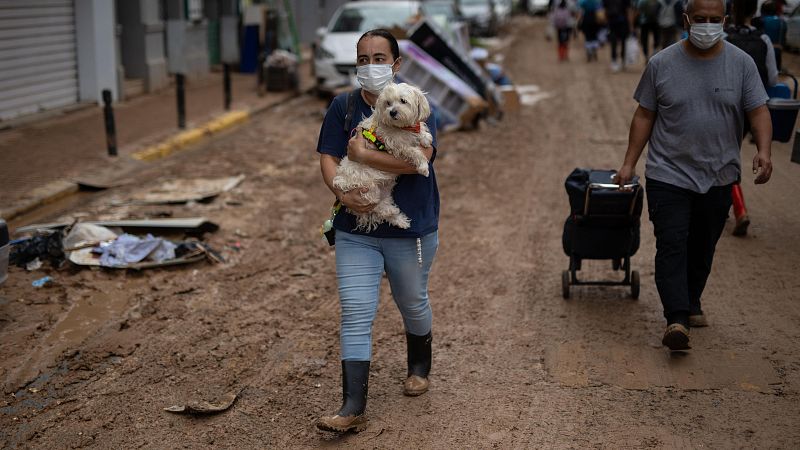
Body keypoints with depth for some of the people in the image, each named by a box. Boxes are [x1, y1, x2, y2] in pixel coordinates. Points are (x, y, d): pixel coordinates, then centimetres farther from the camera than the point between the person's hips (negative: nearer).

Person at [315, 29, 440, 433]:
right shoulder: (343, 106, 1)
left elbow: (420, 158, -23)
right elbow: (328, 160, -4)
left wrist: (363, 154, -21)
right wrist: (343, 193, -24)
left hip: (410, 231, -1)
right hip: (356, 229, 1)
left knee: (413, 304, 19)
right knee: (355, 312, -7)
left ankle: (419, 368, 47)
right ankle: (353, 408, -8)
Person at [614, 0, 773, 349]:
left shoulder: (741, 63, -1)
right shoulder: (661, 64, -3)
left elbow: (758, 111, -3)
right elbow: (644, 115, 2)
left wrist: (763, 150, -21)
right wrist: (629, 163, -2)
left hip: (719, 178, 2)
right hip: (669, 175, -2)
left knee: (702, 248, 13)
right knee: (672, 246, -12)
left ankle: (692, 304, 33)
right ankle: (677, 319, -16)